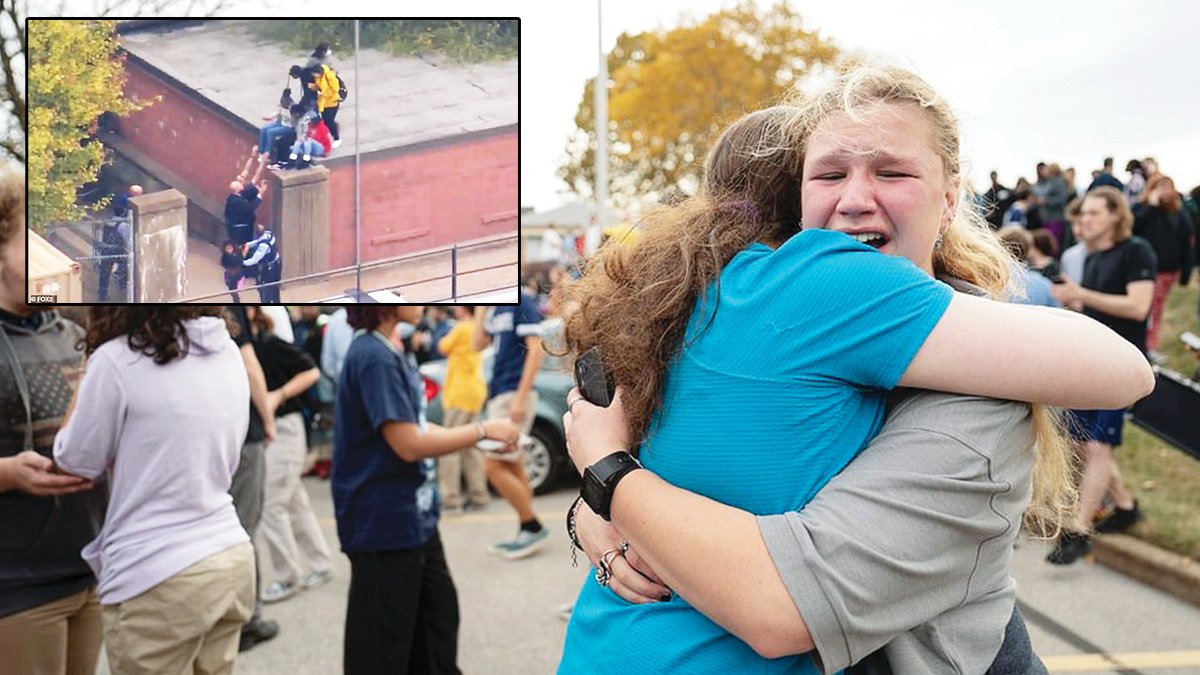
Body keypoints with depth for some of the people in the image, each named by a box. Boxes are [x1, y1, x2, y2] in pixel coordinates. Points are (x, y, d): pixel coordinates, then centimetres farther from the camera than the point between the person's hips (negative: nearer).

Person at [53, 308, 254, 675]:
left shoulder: (118, 360, -15)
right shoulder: (227, 351, 4)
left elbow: (76, 462, -2)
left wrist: (87, 373, 6)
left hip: (159, 578, -6)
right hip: (232, 559, 6)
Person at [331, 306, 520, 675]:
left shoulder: (385, 352, 8)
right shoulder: (373, 357, -22)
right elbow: (408, 444, -25)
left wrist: (489, 438, 5)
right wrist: (483, 429, -14)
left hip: (415, 519, 10)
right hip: (385, 525, -10)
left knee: (437, 618, 22)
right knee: (383, 645, 4)